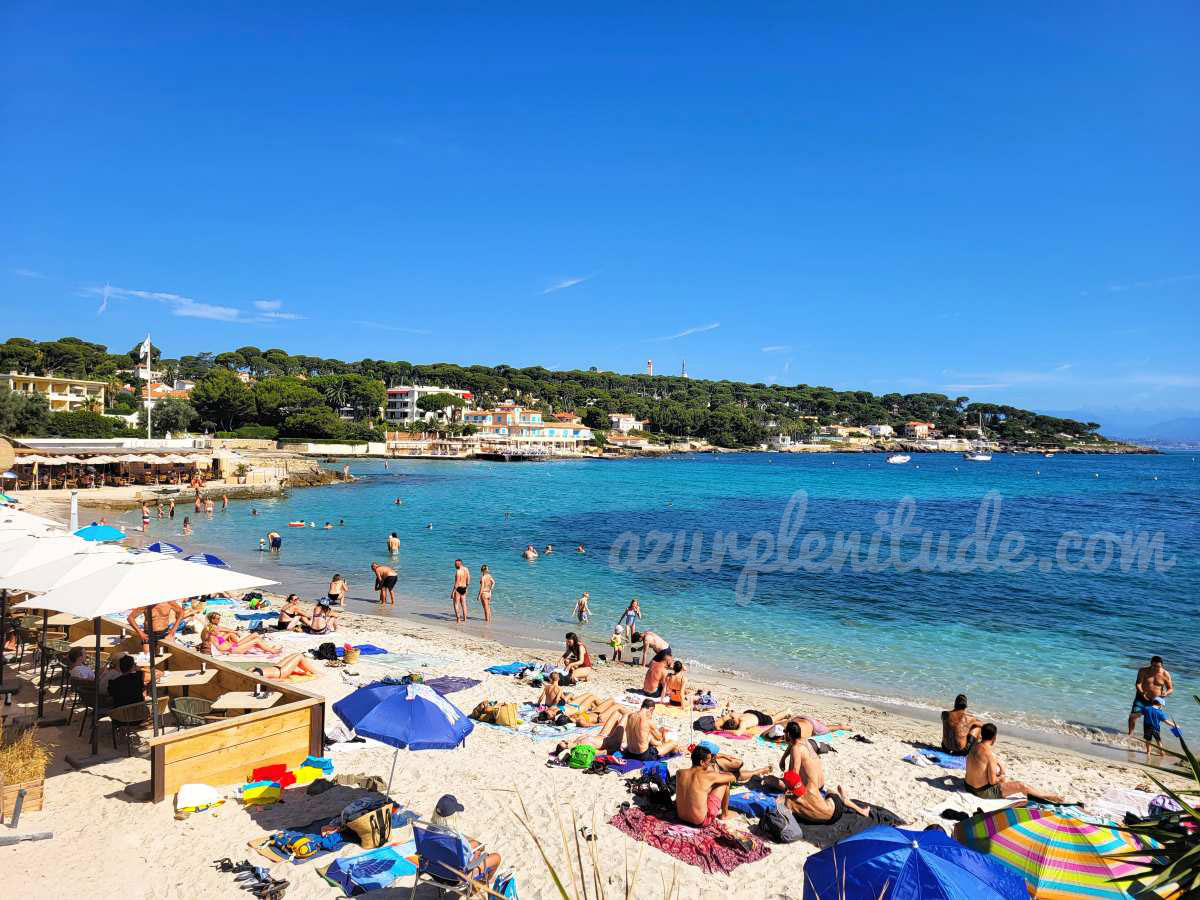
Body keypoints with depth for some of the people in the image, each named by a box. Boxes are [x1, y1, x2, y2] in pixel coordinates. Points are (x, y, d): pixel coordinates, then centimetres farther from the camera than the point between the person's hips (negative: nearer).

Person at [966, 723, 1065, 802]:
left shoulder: (975, 746, 0)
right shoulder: (989, 754, -24)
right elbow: (992, 781, -20)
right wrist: (1000, 778, -1)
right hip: (983, 792, -8)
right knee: (1022, 786, 1)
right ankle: (1049, 796, 19)